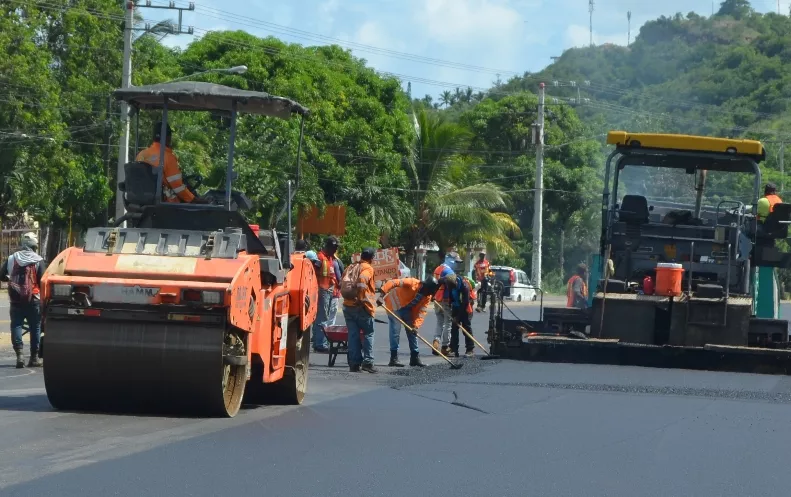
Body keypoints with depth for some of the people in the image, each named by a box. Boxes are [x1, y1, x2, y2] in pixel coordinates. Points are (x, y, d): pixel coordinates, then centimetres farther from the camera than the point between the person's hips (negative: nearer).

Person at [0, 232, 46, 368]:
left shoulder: (11, 259, 3)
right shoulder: (38, 261, -5)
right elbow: (43, 281, -8)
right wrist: (44, 298, 4)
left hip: (15, 300, 2)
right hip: (33, 300, -2)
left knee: (16, 325, 5)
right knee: (35, 327, 7)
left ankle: (19, 353, -12)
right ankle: (34, 357, 9)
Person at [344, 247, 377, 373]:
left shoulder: (351, 268, 14)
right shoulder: (368, 269, -7)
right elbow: (362, 280, -26)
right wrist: (362, 298, -21)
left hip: (348, 306, 6)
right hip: (362, 306, -6)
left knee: (353, 335, 6)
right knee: (368, 334, 4)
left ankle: (354, 363, 3)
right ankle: (367, 362, -5)